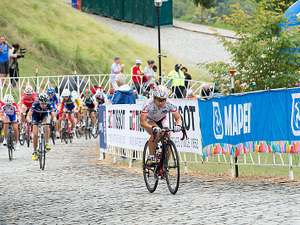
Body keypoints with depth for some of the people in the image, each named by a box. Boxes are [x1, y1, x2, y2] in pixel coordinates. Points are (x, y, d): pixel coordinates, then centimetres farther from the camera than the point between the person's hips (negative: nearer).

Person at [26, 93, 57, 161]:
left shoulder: (49, 105, -30)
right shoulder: (35, 105, -34)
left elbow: (53, 116, -33)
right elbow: (28, 116, -36)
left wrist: (54, 120, -56)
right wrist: (30, 121, -57)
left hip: (44, 117, 0)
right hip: (35, 118, 0)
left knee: (47, 126, -34)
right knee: (35, 134, -12)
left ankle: (47, 144, -24)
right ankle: (34, 152, 6)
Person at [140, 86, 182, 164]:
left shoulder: (169, 104, -29)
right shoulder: (148, 104, -35)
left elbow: (178, 118, -20)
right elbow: (142, 122, -38)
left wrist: (178, 125, -43)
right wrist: (153, 127, -56)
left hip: (162, 120, 3)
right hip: (149, 121, -3)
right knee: (156, 133, -34)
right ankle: (151, 156, -21)